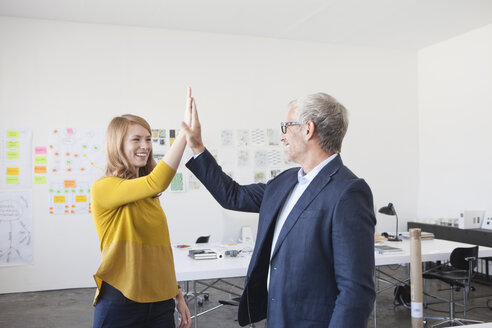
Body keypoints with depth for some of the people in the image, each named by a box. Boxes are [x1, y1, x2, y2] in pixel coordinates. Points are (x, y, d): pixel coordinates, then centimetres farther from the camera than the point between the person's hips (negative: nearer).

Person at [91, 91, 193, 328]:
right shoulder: (103, 188, -11)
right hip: (121, 304, -6)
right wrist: (185, 132, -28)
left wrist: (178, 295, 15)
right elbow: (157, 182, -27)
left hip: (160, 302, 6)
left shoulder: (148, 195, 10)